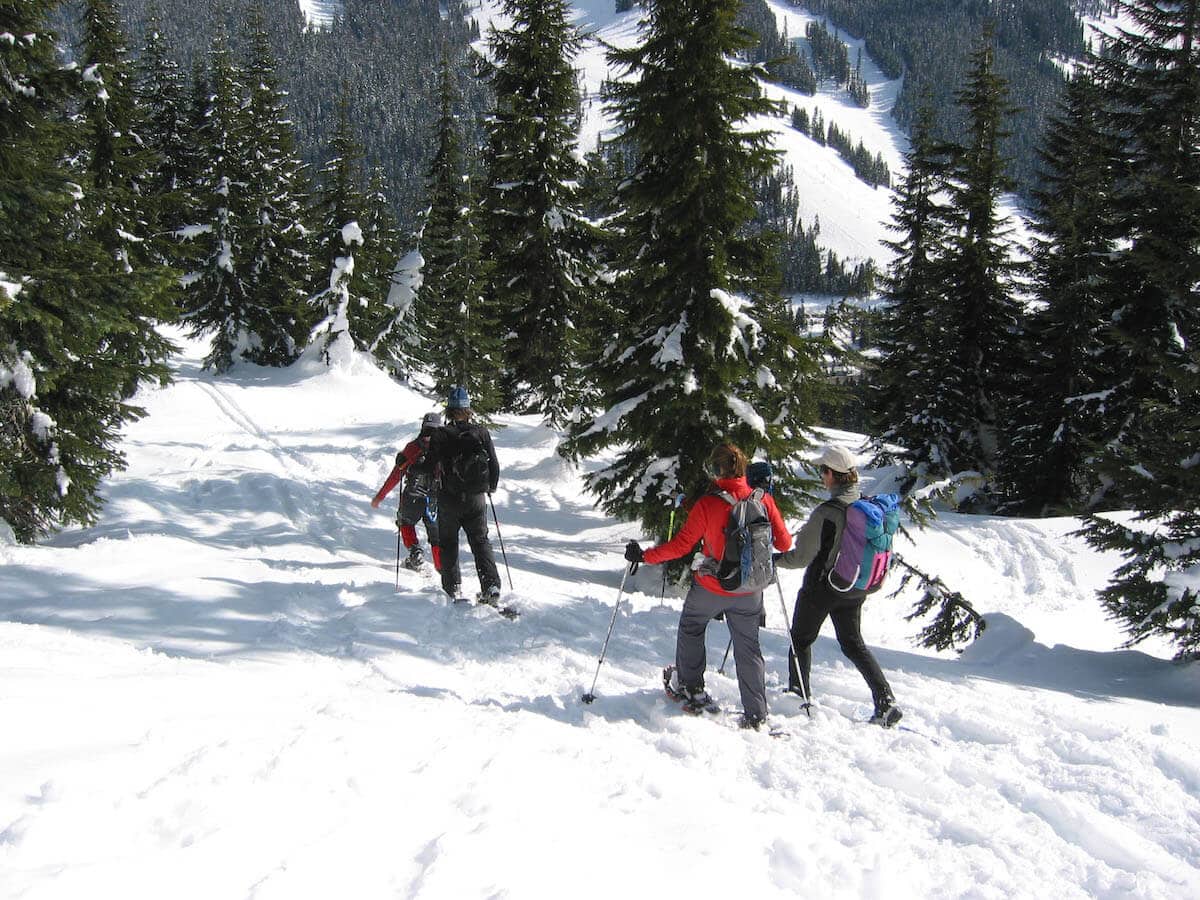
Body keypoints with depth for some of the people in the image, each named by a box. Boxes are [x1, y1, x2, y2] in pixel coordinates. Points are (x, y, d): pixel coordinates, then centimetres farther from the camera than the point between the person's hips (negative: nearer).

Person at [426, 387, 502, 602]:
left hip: (448, 499, -2)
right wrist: (491, 487, 21)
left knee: (448, 543, 14)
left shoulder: (440, 435, -10)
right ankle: (491, 586, -3)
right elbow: (494, 465, 3)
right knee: (481, 541, 11)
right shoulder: (481, 433, -2)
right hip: (476, 499, 2)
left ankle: (452, 588, 12)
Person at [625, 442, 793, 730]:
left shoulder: (707, 504, -19)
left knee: (691, 628, 25)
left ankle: (692, 689, 31)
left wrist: (644, 556, -5)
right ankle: (756, 715, 12)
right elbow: (783, 543, -4)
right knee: (748, 647, 13)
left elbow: (681, 545, -16)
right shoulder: (763, 499, -10)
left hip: (710, 588, -3)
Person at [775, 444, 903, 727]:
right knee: (853, 644, 16)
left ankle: (798, 692, 27)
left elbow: (801, 557, -19)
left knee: (801, 639, 16)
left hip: (822, 587, -6)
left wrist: (772, 559, -3)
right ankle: (886, 701, 4)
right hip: (855, 588, 6)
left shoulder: (826, 512, -25)